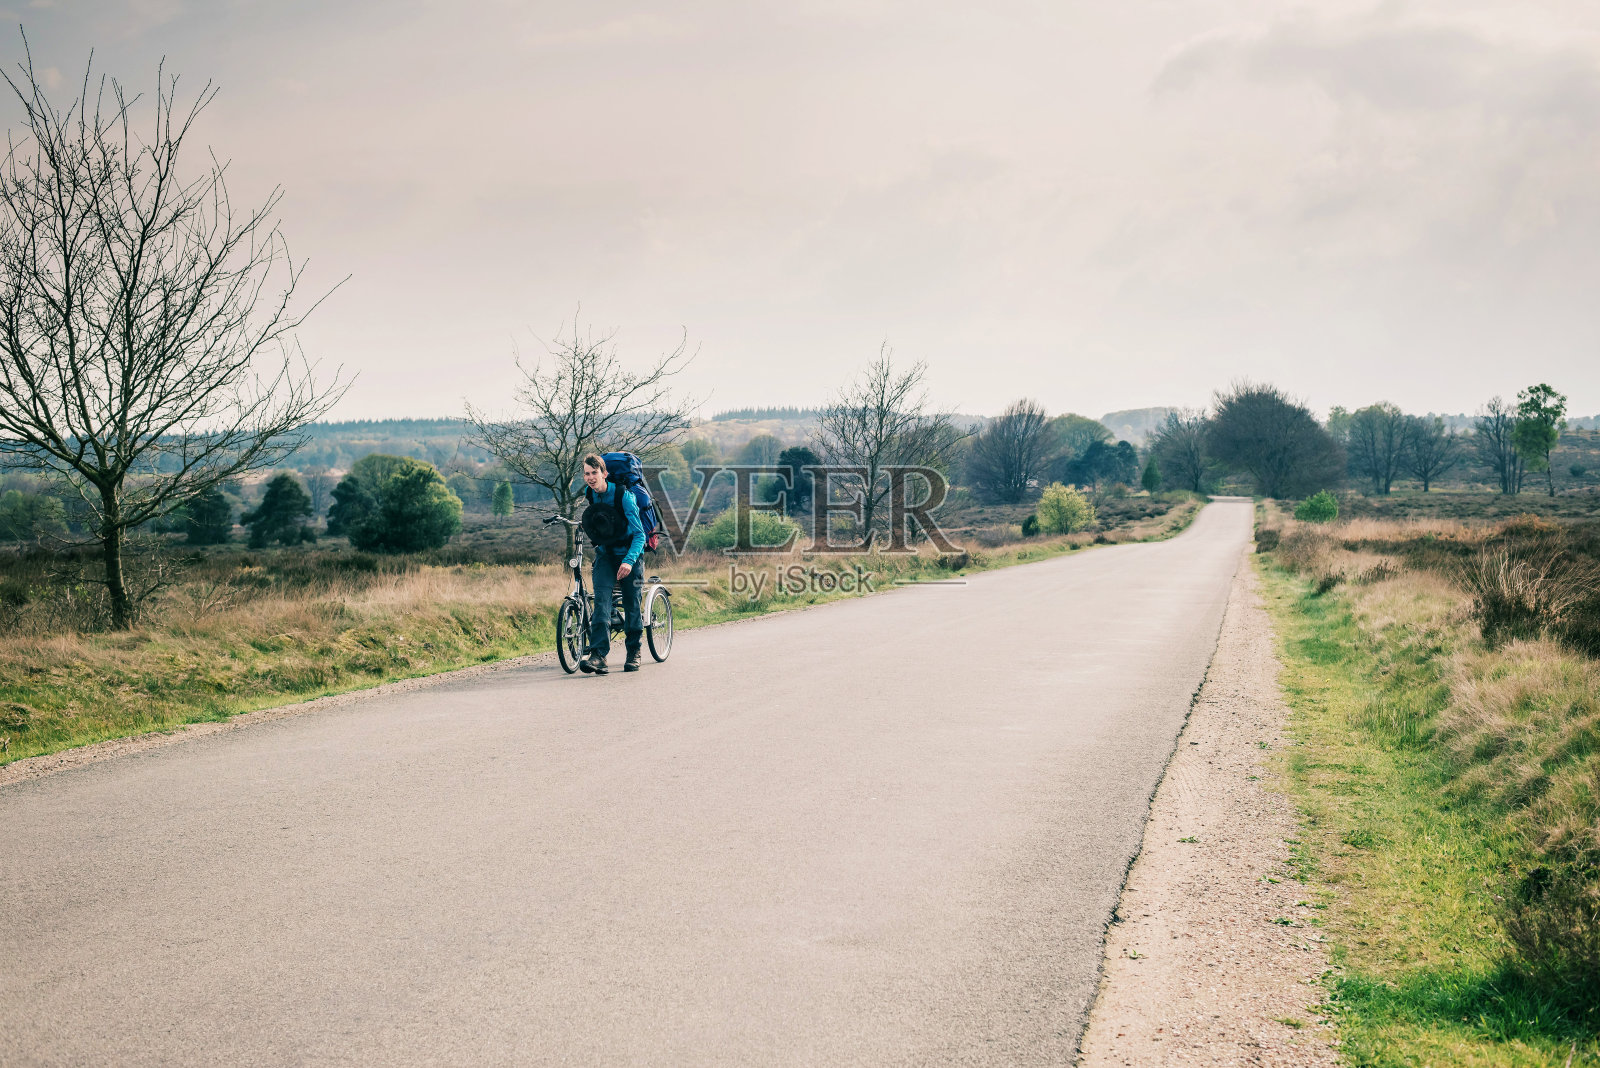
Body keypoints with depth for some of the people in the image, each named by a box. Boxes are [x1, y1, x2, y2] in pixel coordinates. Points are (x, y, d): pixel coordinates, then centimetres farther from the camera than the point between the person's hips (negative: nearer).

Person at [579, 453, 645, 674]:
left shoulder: (623, 496, -23)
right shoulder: (590, 495, -6)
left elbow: (639, 533, -26)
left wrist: (629, 560, -38)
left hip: (628, 554, -3)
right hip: (605, 554, 3)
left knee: (631, 604, 3)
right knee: (601, 600, -15)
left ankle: (634, 652, 25)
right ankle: (598, 654, -25)